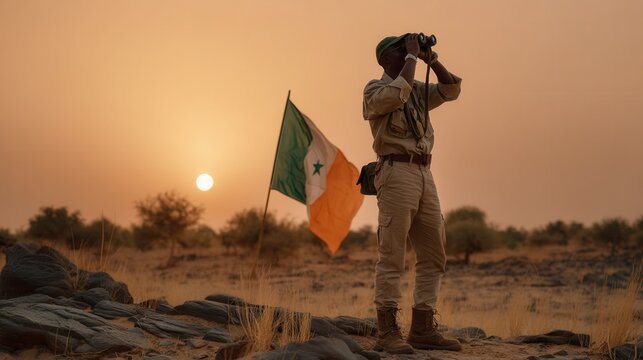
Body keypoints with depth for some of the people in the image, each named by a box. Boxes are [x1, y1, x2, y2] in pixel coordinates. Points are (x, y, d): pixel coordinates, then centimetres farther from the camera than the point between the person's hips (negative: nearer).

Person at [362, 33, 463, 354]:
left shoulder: (418, 90, 23)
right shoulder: (375, 89, 2)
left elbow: (451, 90, 13)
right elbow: (398, 95, -19)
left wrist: (430, 58, 5)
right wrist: (413, 57, -9)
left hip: (424, 174, 8)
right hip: (397, 172, -8)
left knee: (434, 255, 6)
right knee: (391, 256, -10)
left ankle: (422, 329, 10)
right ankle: (387, 332, -8)